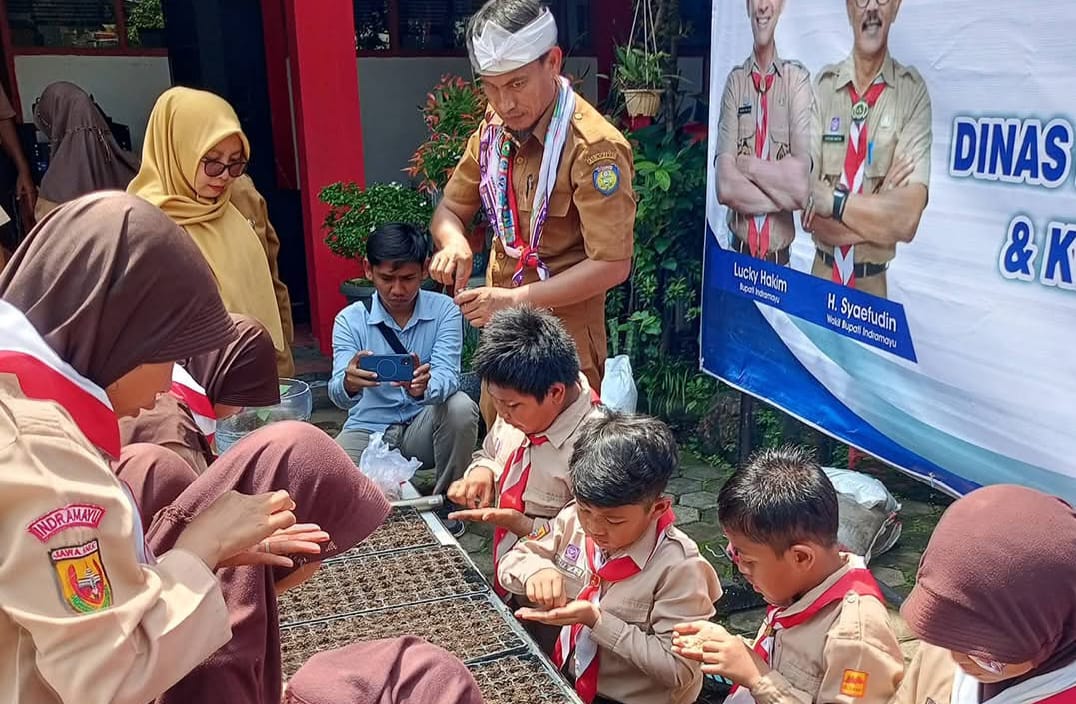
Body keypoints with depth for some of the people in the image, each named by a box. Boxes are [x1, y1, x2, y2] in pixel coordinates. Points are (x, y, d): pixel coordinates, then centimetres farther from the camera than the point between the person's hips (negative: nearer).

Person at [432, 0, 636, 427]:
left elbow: (611, 265, -22)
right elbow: (450, 208, 13)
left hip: (562, 333, -7)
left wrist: (517, 299, -27)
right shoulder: (494, 131, 4)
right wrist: (454, 243, -10)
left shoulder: (594, 147, -19)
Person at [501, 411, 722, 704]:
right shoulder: (574, 521, -7)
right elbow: (511, 562, 3)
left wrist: (597, 621, -25)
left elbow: (678, 669, -19)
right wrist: (536, 569, -18)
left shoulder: (677, 566, -22)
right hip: (566, 680, 5)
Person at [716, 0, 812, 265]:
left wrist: (749, 166, -10)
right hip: (739, 250, 2)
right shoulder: (734, 80, 2)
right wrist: (780, 198, -15)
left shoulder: (798, 78, -5)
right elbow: (725, 185, -9)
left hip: (781, 256, -2)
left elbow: (802, 186, -16)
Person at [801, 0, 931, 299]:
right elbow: (809, 212, -8)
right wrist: (881, 206, -16)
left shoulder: (913, 91, -7)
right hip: (821, 276, 2)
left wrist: (833, 200, -17)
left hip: (872, 283, -2)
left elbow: (908, 217, -17)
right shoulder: (823, 85, -1)